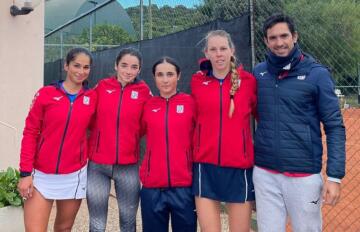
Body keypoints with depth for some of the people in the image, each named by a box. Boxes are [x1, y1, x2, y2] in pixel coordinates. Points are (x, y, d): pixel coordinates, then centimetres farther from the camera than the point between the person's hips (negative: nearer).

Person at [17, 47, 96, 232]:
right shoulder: (46, 94, -5)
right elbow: (30, 133, -4)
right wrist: (25, 172, -8)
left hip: (74, 176, 2)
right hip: (42, 175, -2)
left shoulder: (92, 97, 1)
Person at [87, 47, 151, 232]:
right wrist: (105, 134, 0)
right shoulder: (102, 87, 2)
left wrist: (130, 135, -2)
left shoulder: (144, 91, -1)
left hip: (128, 166, 0)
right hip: (97, 165, 1)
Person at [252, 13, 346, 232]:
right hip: (264, 174, 3)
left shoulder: (317, 73, -6)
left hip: (304, 175, -2)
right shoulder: (258, 73, 3)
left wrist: (335, 176, -11)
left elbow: (335, 127, -6)